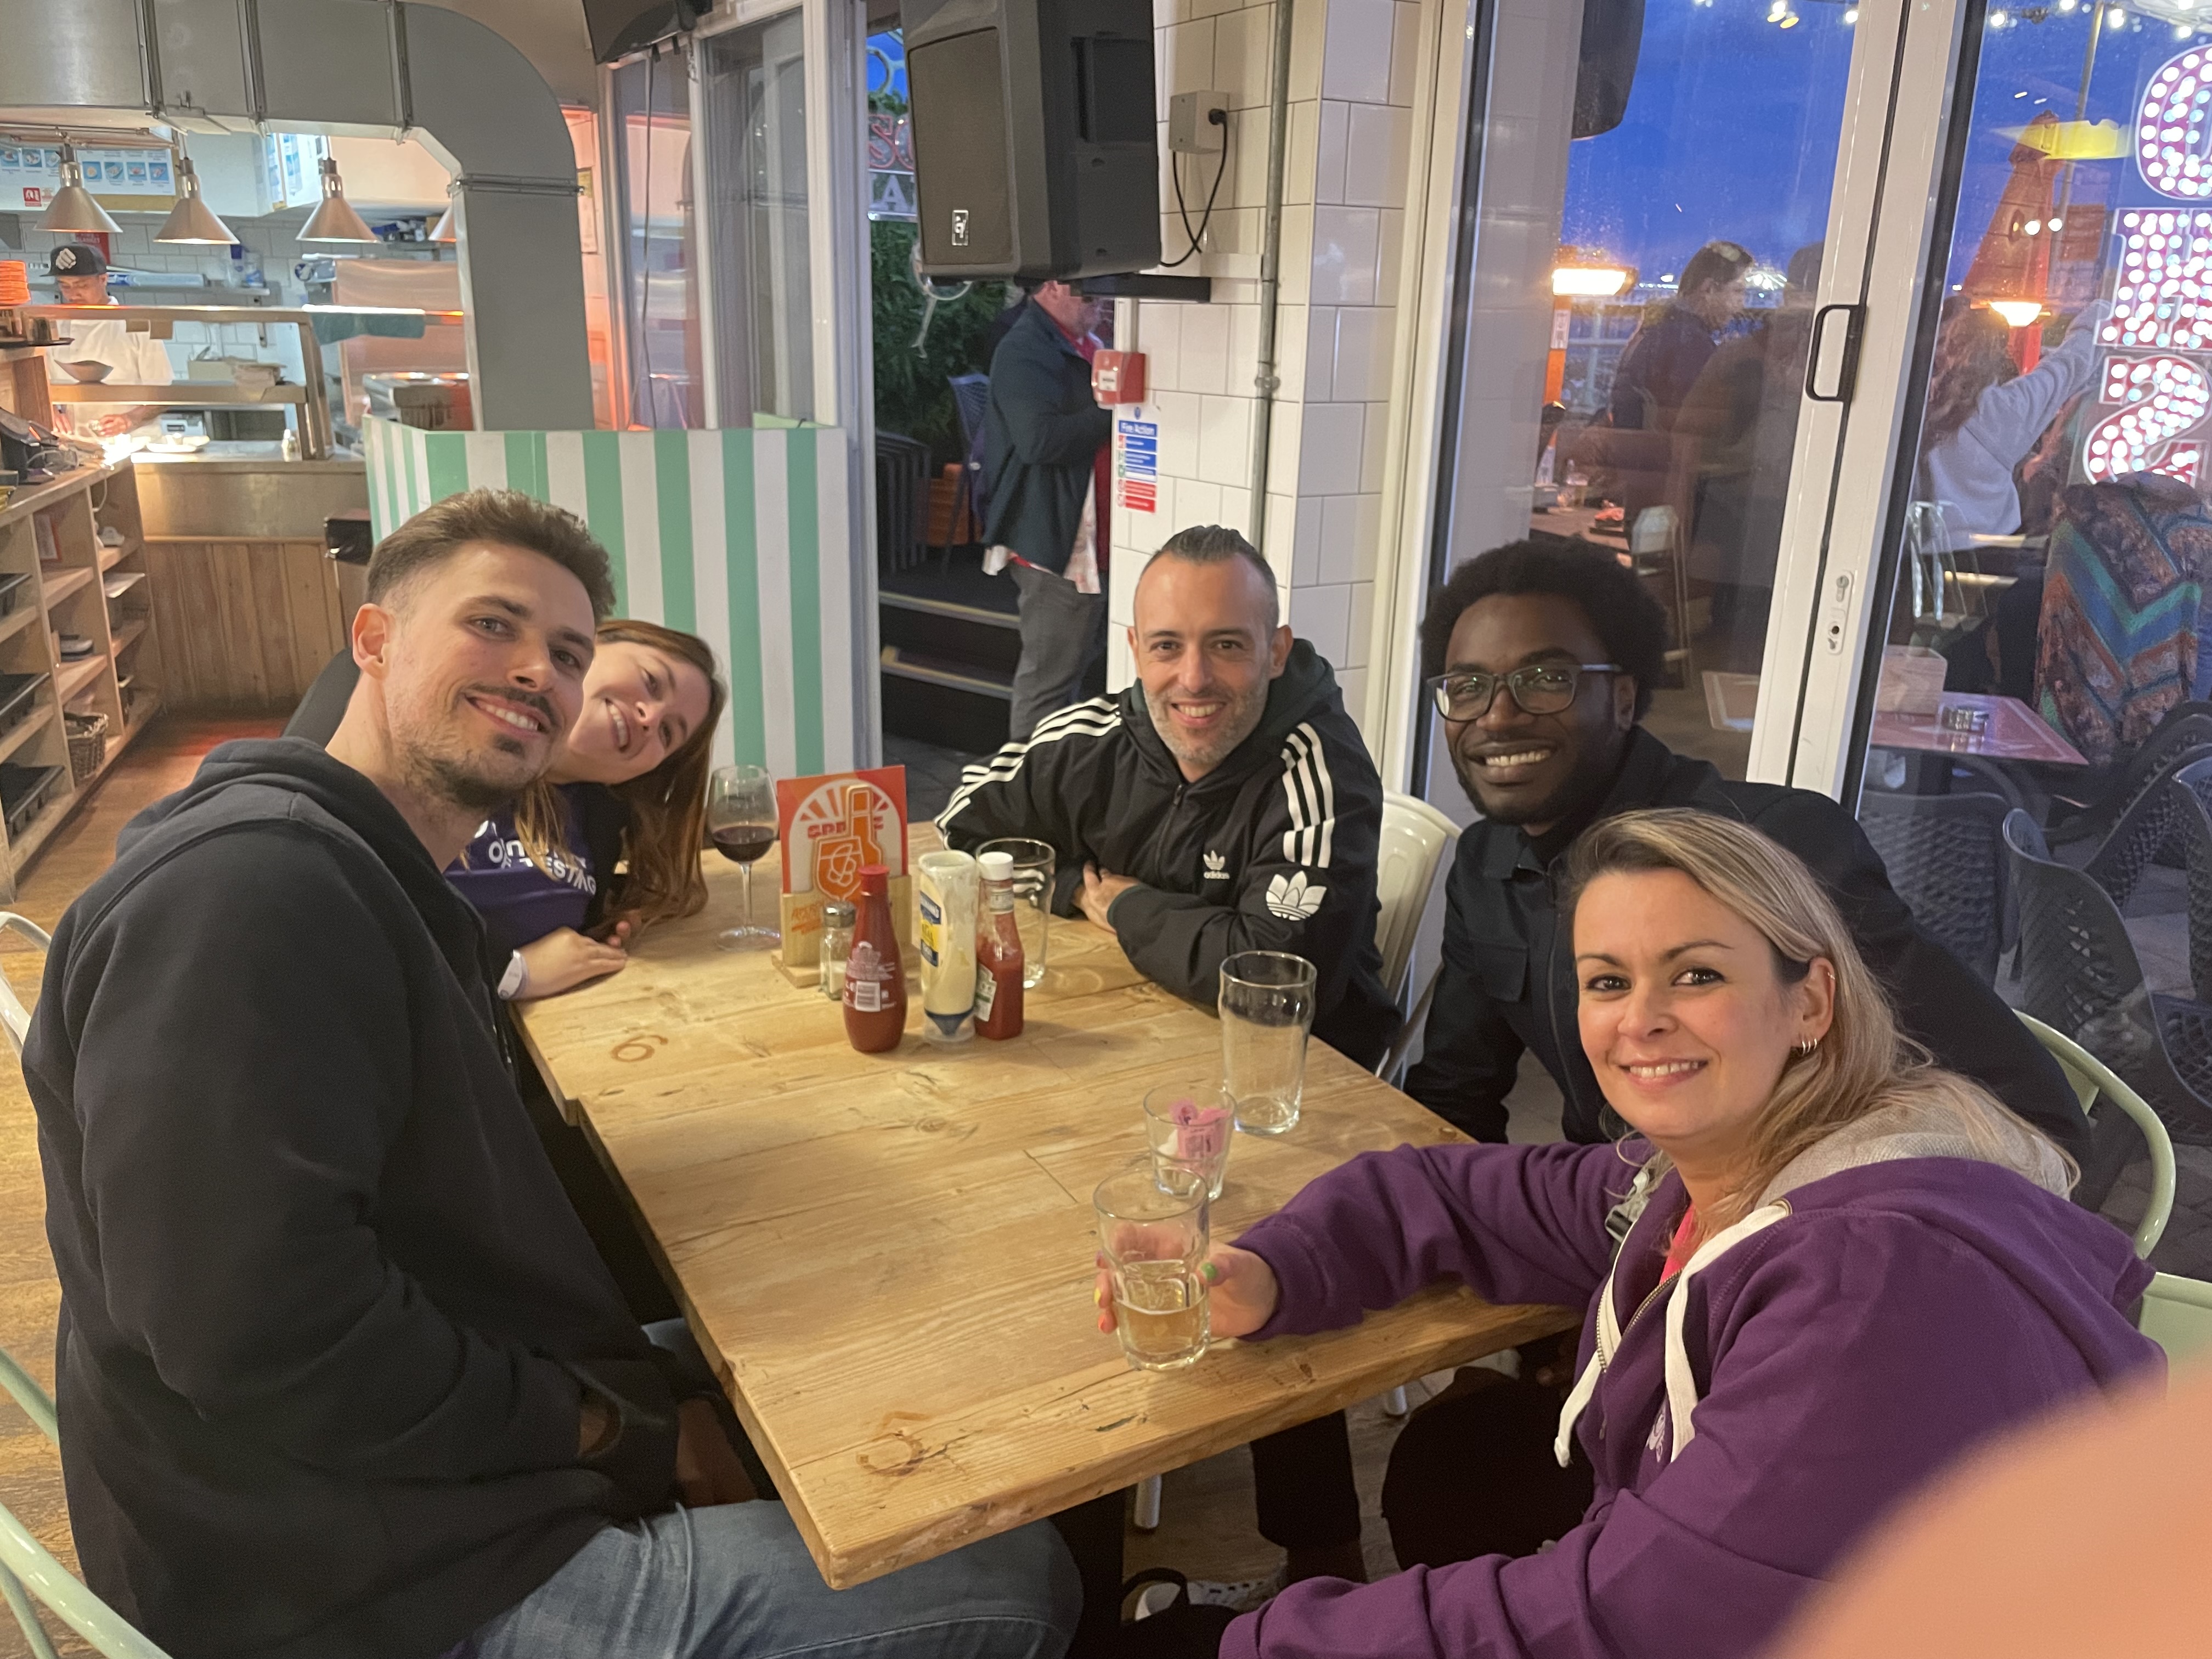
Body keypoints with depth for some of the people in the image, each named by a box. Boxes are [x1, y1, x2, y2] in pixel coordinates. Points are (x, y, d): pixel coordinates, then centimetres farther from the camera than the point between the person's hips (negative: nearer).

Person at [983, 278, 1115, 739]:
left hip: (1089, 540, 11)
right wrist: (1112, 412, -19)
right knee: (1049, 679, -3)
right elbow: (1040, 439, -28)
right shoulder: (1026, 350, -15)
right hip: (1055, 544, -11)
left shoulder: (1084, 345, 16)